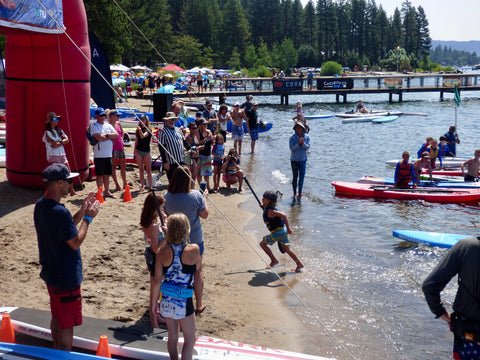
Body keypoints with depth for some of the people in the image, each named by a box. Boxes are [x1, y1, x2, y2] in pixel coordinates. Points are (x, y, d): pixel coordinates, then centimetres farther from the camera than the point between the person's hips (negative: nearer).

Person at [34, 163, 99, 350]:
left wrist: (83, 209, 5)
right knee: (67, 324, 4)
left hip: (50, 273, 10)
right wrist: (88, 217, -12)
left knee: (57, 318, 24)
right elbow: (75, 242, -21)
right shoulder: (59, 212, -28)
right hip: (67, 278, -10)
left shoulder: (40, 205, 3)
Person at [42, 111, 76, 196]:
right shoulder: (47, 132, -5)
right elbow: (54, 144, -14)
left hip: (62, 154, 7)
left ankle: (72, 191, 14)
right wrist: (62, 142, 0)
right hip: (53, 155, -7)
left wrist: (59, 142, -11)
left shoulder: (59, 131, 16)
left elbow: (67, 140, 4)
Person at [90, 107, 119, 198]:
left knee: (107, 174, 11)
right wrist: (110, 137, -6)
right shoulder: (94, 126, -4)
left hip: (108, 154, 5)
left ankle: (106, 191, 20)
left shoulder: (108, 125, 14)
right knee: (99, 175, 1)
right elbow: (99, 138, -18)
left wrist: (106, 135, -10)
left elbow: (116, 135, 3)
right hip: (99, 155, -5)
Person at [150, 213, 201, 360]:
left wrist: (154, 301, 8)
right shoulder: (194, 249, -15)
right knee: (189, 339, 14)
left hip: (167, 300, 3)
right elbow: (198, 271, 3)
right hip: (184, 303, -3)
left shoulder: (163, 253, -10)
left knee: (172, 336, 22)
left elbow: (157, 281, -4)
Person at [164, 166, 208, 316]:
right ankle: (199, 305, 22)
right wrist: (204, 197, 4)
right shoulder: (195, 196, -20)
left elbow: (166, 215, 4)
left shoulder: (167, 196, -12)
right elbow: (205, 215, -8)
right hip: (194, 239, -2)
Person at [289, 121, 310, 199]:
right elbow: (292, 148, -16)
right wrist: (298, 144, -29)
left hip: (303, 159, 2)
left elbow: (308, 147, -9)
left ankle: (300, 193, 19)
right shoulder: (292, 137, -10)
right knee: (295, 177, 2)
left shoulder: (306, 137, -3)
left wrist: (303, 143, -27)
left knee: (302, 176, 6)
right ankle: (294, 193, 14)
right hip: (294, 160, -2)